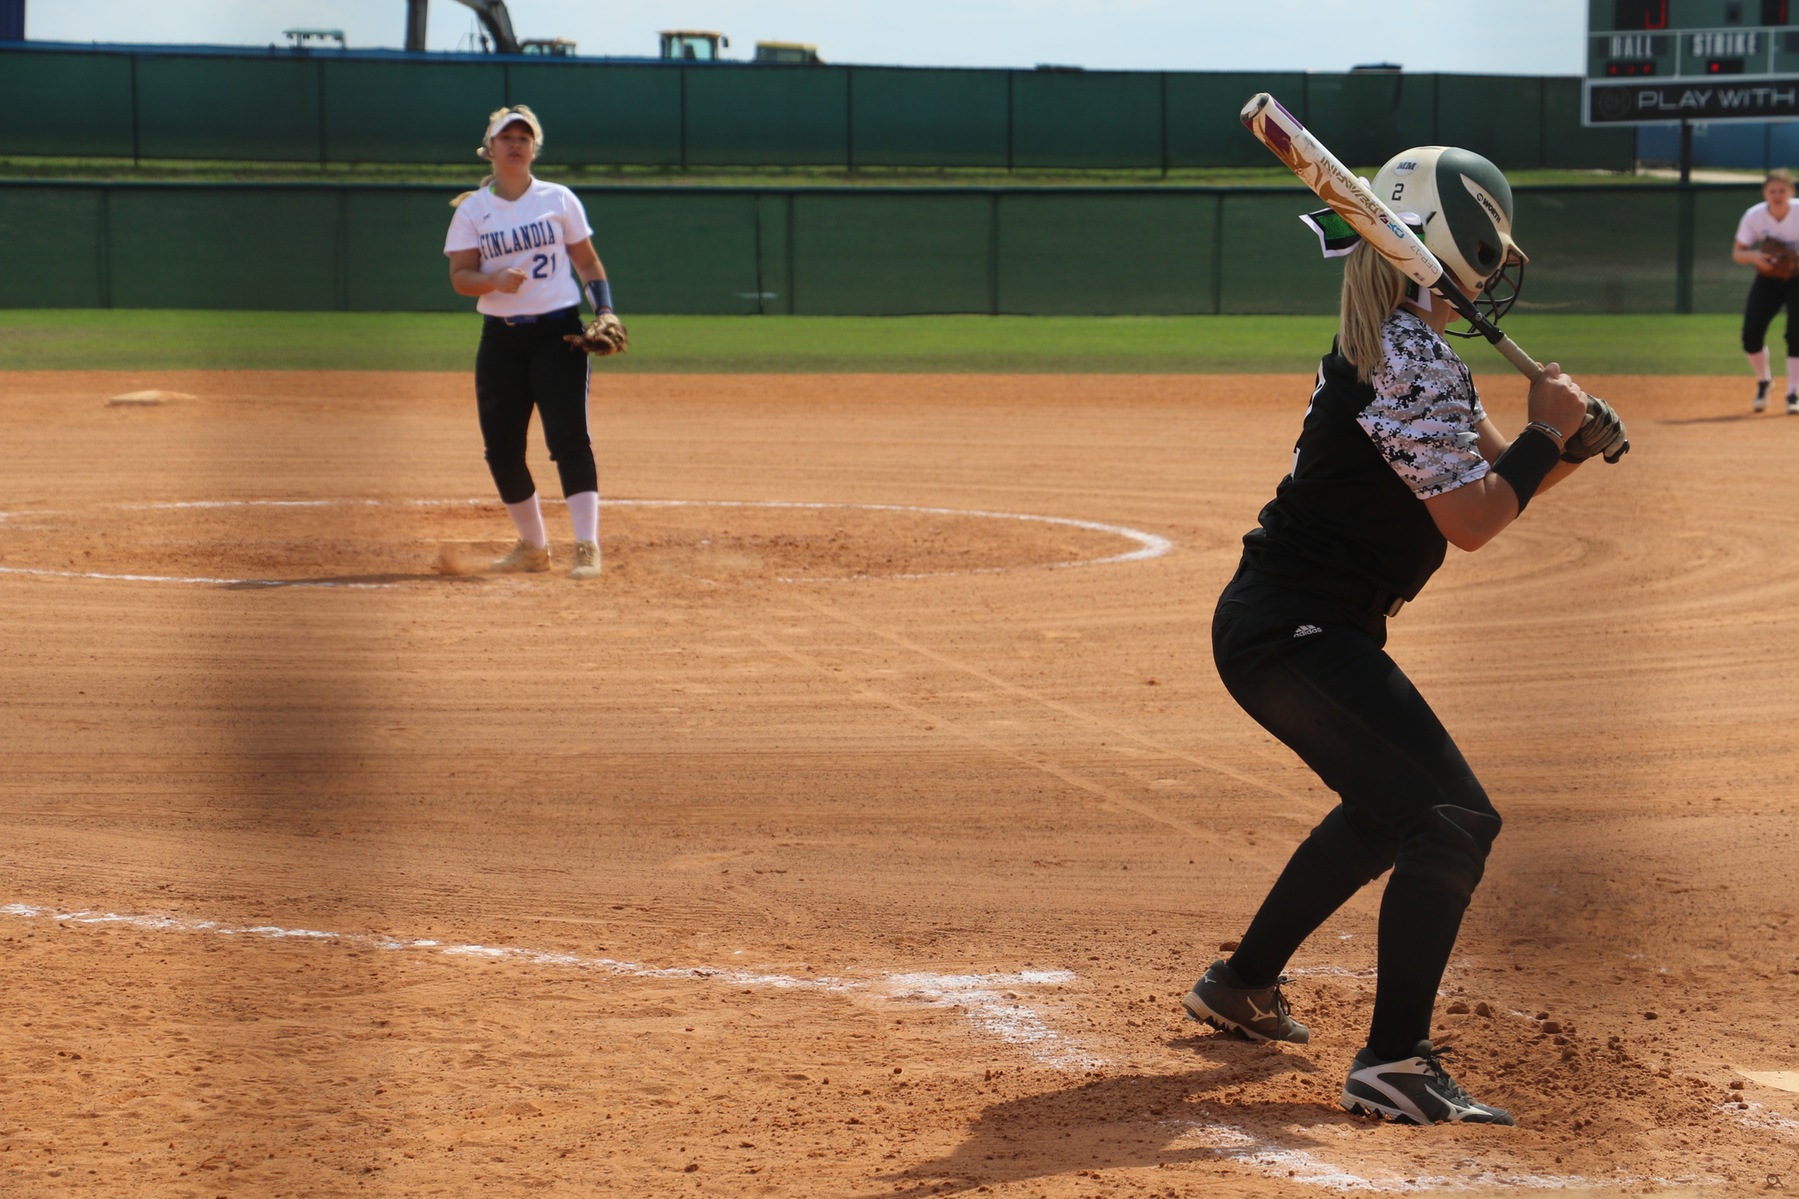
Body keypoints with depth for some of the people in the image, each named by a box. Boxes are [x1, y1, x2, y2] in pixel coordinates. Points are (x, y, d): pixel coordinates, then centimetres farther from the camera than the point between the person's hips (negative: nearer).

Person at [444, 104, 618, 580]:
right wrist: (495, 280, -21)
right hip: (500, 339, 2)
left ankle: (587, 546, -16)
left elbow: (587, 261, 8)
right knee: (501, 447, 3)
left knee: (569, 438, -14)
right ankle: (533, 546, 19)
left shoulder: (558, 199, 4)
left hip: (558, 333, -2)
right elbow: (460, 276, 0)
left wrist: (605, 311, -7)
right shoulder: (472, 209, 6)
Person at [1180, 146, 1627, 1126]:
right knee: (1451, 818, -16)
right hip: (1297, 632, -11)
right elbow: (1472, 520, -21)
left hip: (1280, 628, 11)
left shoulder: (1408, 350, 14)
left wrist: (1568, 442, -2)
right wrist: (1547, 433, -10)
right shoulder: (1410, 361, -19)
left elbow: (1491, 475, 15)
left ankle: (1242, 985, 41)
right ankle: (1392, 1064, -21)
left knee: (1386, 807, 29)